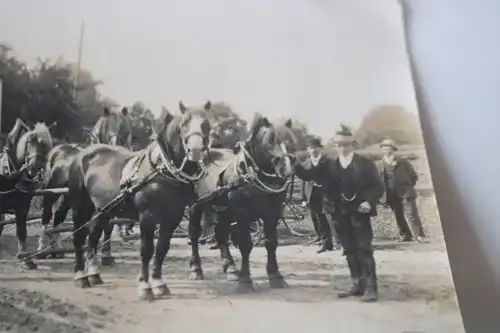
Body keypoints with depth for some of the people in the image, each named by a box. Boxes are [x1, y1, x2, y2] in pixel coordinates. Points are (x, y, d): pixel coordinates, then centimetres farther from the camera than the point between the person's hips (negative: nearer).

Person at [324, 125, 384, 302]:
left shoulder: (364, 163, 1)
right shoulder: (331, 166, 9)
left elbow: (378, 186, -2)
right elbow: (328, 189, 10)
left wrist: (369, 201, -16)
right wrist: (329, 199, -10)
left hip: (359, 213, -4)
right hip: (341, 215, 4)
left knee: (364, 250, -7)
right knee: (350, 252, 9)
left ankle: (371, 288, -4)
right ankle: (358, 285, 17)